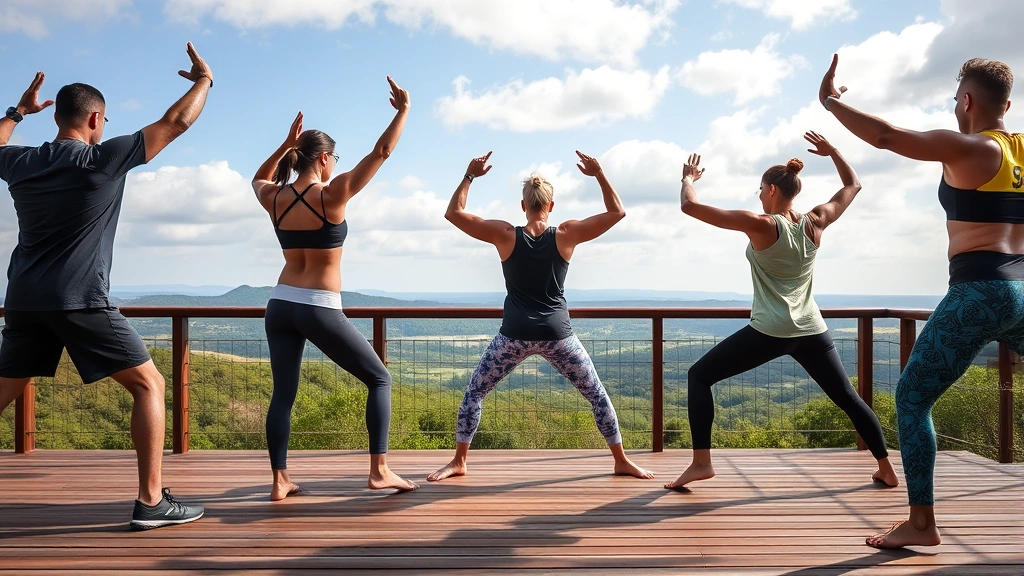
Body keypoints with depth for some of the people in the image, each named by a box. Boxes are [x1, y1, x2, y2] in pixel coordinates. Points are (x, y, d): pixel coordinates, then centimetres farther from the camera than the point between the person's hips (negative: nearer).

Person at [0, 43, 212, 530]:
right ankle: (151, 501, -4)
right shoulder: (103, 159, -7)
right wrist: (204, 79, 11)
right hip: (80, 302, -6)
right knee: (149, 384, 0)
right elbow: (176, 123, -3)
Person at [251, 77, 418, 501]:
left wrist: (285, 144, 26)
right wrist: (403, 110, 1)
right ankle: (379, 470, 2)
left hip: (280, 306, 6)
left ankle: (280, 481, 12)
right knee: (379, 379, 7)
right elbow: (381, 152, -9)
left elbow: (258, 179, 29)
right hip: (321, 310, -5)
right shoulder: (332, 195, -12)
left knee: (283, 394, 13)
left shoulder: (274, 200, 3)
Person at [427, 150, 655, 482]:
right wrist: (598, 174, 5)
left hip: (515, 336, 0)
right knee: (597, 395, 16)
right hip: (557, 335, 1)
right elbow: (617, 212, 4)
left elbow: (453, 213, 2)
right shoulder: (566, 235, -3)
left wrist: (469, 175, 7)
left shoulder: (505, 235, -4)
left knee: (474, 393, 16)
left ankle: (459, 462, 17)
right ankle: (621, 461, 23)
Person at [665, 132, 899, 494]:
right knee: (848, 398, 22)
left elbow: (689, 206, -12)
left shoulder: (761, 226, -12)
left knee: (699, 376, 4)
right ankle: (887, 469, 26)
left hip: (769, 332, -5)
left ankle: (701, 462, -5)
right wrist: (832, 151, 26)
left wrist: (689, 179, 6)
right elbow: (853, 185, 20)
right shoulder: (815, 223, 2)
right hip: (812, 332, 6)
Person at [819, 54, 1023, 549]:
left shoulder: (968, 148, -8)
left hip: (978, 293, -7)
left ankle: (922, 524, -2)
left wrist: (829, 100, -2)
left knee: (911, 396, 1)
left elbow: (883, 136, -13)